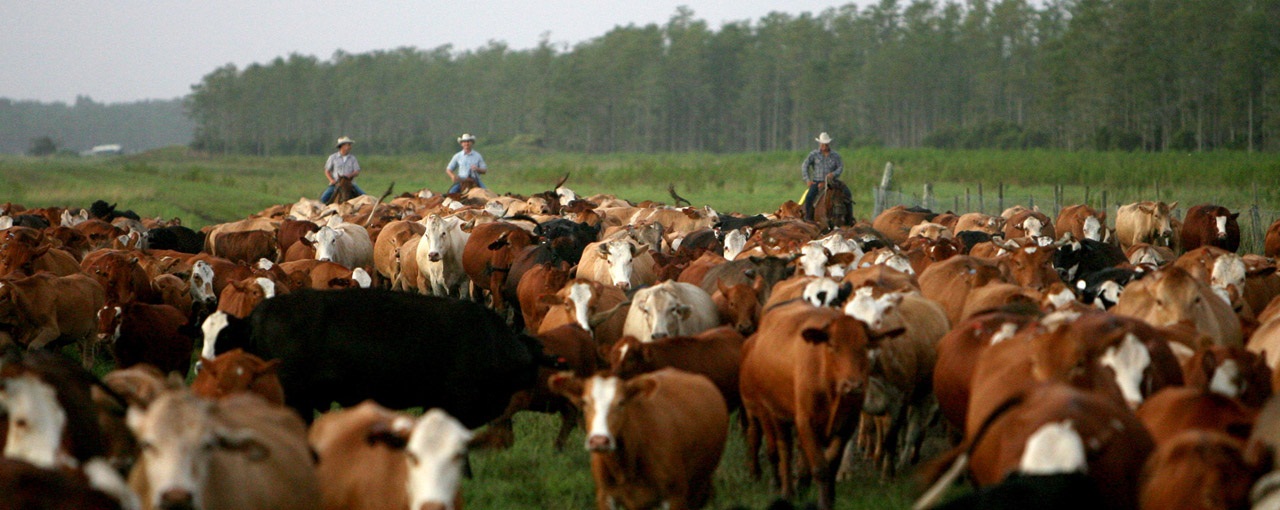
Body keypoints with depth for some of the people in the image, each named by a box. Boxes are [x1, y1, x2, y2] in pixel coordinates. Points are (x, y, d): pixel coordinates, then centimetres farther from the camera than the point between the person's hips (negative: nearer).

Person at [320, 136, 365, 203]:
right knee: (323, 198, -22)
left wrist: (350, 175, -19)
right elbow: (327, 171, 9)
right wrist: (331, 180, -9)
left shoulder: (352, 158, 9)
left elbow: (357, 172, 3)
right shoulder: (333, 157, 5)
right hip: (336, 183, -1)